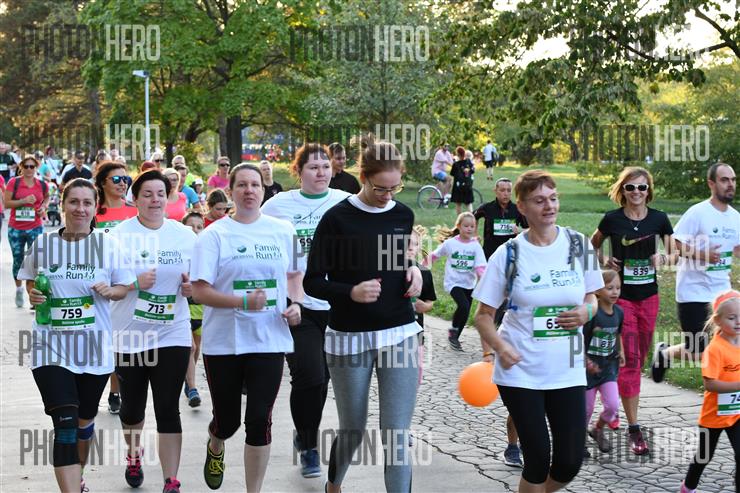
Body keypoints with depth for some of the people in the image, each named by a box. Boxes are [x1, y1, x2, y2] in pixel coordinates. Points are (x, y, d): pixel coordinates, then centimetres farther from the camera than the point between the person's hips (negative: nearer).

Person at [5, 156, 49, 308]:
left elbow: (47, 197, 22)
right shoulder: (14, 182, -5)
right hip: (15, 228, 0)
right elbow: (6, 203, -9)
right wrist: (23, 201, -20)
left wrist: (43, 206, 1)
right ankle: (19, 289, 36)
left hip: (35, 228, 0)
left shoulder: (42, 185, 1)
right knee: (18, 260, 13)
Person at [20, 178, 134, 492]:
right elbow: (30, 282, 13)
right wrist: (33, 295, -9)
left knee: (85, 420, 18)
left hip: (94, 346, 2)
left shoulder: (108, 244, -2)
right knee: (65, 424, -14)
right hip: (52, 346, -1)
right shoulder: (43, 243, -1)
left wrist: (109, 291, -16)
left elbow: (123, 288, 5)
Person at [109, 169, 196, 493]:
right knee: (132, 407, 14)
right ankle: (133, 453, 45)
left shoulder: (185, 235, 4)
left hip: (172, 335, 1)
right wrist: (135, 283, -22)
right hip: (129, 335, 0)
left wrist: (191, 287, -8)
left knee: (168, 410, -3)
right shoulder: (120, 234, -5)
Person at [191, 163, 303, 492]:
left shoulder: (283, 230, 5)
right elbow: (200, 291, -10)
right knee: (227, 419, 10)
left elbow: (294, 274, 18)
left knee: (259, 420, -2)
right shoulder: (214, 234, -5)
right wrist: (244, 301, -23)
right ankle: (215, 449, 47)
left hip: (269, 341, 1)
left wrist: (295, 304, -2)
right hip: (223, 341, -1)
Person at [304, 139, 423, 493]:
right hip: (350, 338, -2)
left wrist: (413, 271, 0)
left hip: (400, 335, 2)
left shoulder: (403, 215, 4)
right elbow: (312, 282, -6)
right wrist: (351, 292, -23)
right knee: (353, 430, 13)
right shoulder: (337, 218, -9)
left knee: (397, 435, -5)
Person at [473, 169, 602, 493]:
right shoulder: (509, 254, -5)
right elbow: (484, 314, 0)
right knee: (538, 457, -2)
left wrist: (586, 312, -10)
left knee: (570, 461, 2)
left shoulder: (579, 245, 1)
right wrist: (500, 348, -18)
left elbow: (592, 298, 13)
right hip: (520, 372, -3)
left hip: (568, 371, 3)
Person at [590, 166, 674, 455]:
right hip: (621, 295, -4)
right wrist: (604, 262, -6)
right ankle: (633, 428, -7)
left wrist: (664, 259, -13)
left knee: (641, 358, 13)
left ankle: (615, 406, 33)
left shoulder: (658, 219, -1)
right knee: (630, 358, -9)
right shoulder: (612, 219, -6)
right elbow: (593, 244, 11)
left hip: (648, 295, 4)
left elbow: (674, 253, 7)